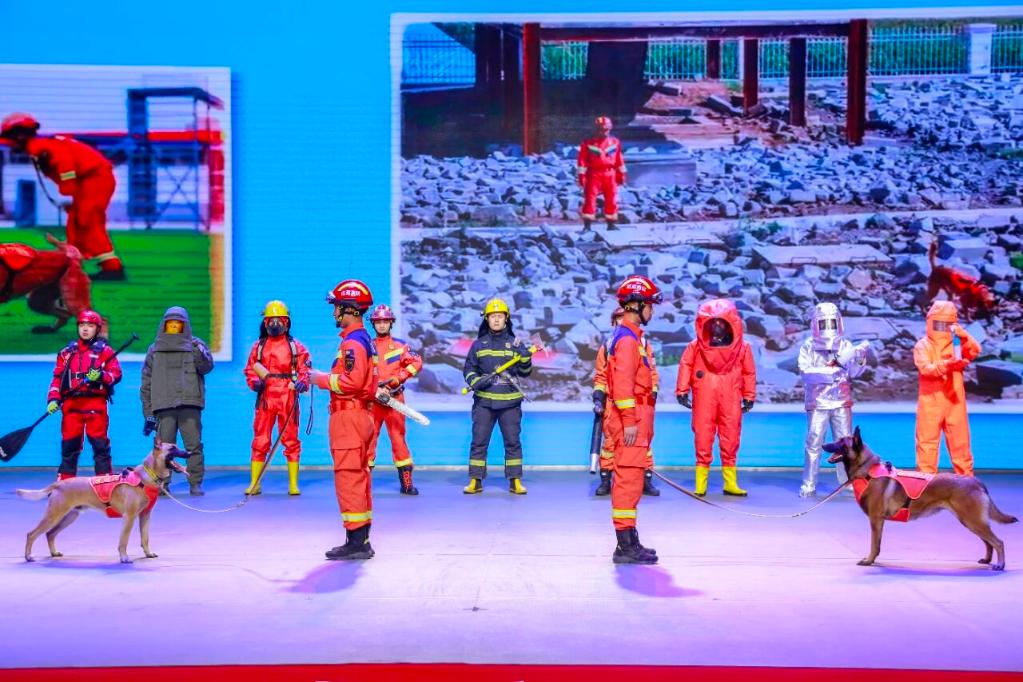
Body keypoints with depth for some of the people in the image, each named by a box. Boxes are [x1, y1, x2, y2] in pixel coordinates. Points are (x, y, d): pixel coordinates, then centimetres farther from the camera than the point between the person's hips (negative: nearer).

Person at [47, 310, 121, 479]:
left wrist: (101, 376, -20)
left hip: (95, 402, -3)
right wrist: (53, 399, 2)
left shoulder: (105, 351, 7)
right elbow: (57, 378, 14)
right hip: (71, 403, 3)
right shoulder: (66, 352, 18)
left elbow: (116, 374, -1)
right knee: (68, 444, 4)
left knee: (100, 444, -5)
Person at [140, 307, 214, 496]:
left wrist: (201, 354, -26)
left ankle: (195, 483, -2)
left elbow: (207, 367, -3)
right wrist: (148, 413, 9)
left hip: (190, 404, -1)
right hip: (163, 405, 1)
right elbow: (146, 383, 16)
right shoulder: (155, 350, 16)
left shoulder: (195, 345, 13)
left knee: (194, 444, -6)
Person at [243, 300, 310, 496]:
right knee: (260, 441, 1)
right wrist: (254, 382, -7)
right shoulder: (258, 346, 13)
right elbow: (249, 370, 13)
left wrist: (302, 383, -16)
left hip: (288, 398, -1)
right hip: (265, 398, 2)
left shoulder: (296, 346, 7)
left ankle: (293, 484, 6)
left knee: (291, 441, 1)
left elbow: (304, 370, 4)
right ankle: (254, 483, 7)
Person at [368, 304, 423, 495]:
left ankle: (406, 483, 2)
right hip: (371, 400, 1)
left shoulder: (400, 345, 7)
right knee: (367, 439, -1)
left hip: (394, 399, -1)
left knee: (399, 438, -1)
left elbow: (416, 362, -4)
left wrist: (398, 378, -14)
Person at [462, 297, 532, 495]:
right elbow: (468, 369, 9)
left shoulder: (515, 343, 7)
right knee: (479, 441, 0)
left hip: (510, 401, 0)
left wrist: (525, 357, -11)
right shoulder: (479, 344, 7)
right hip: (484, 400, 0)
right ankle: (475, 481, 6)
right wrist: (476, 381, -10)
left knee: (513, 441, 2)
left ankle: (515, 481, 9)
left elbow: (525, 372, 8)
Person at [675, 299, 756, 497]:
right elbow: (685, 366, 8)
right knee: (703, 440, 0)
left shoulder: (742, 348, 5)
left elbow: (749, 372, 12)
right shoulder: (696, 347, 3)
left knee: (730, 441, 4)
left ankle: (730, 483, 13)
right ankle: (700, 484, 6)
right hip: (704, 400, -1)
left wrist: (749, 397, 13)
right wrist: (682, 391, 5)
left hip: (730, 401, 1)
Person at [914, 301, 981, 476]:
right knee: (927, 442, 0)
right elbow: (925, 368, -18)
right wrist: (945, 365, -35)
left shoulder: (957, 343, 9)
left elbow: (975, 352, -8)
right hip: (931, 402, -3)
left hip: (954, 401, 3)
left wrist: (964, 336, -23)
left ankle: (966, 478, 17)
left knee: (960, 441, 9)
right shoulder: (922, 345, -1)